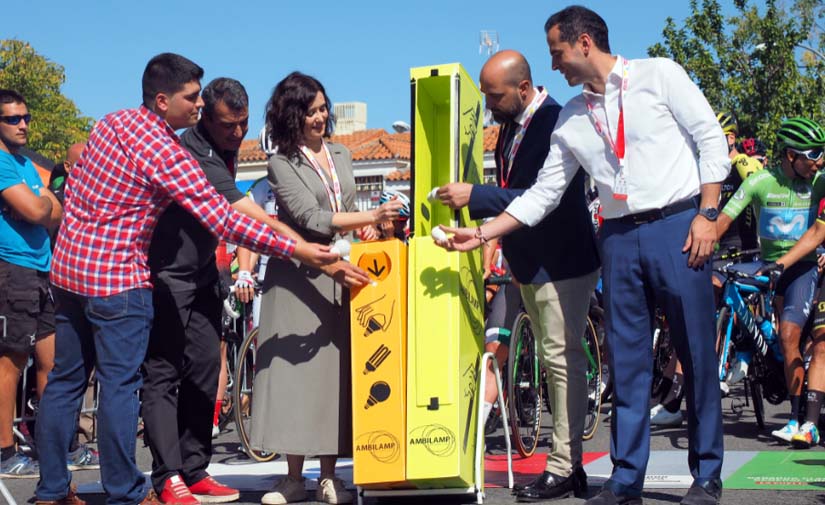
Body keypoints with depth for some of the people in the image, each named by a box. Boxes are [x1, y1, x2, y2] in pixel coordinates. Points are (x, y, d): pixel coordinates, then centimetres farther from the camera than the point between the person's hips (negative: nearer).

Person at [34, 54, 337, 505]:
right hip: (116, 277, -9)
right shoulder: (166, 152, -18)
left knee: (65, 379, 13)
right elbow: (223, 221, -21)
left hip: (68, 265, 9)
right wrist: (295, 249, -19)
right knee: (120, 384, 0)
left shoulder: (112, 121, 6)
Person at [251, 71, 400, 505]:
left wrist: (366, 230, 2)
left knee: (335, 372, 1)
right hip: (298, 278, -4)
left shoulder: (341, 156, 15)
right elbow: (310, 219, -14)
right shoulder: (282, 164, -3)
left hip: (341, 275, 5)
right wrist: (372, 217, -20)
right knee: (295, 370, -5)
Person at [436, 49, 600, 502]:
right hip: (530, 263, 10)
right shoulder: (511, 125, 9)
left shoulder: (557, 124, -20)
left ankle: (563, 468, -1)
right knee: (555, 360, 13)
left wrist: (475, 196, -27)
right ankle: (568, 464, 20)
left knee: (562, 359, -7)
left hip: (562, 263, -10)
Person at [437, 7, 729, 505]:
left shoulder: (659, 75, 0)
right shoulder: (571, 119, 13)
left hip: (678, 226, -4)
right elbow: (542, 194, 14)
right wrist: (480, 234, 7)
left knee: (697, 354, 0)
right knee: (626, 362, 4)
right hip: (620, 239, 5)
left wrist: (707, 214, -11)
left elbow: (712, 141, -3)